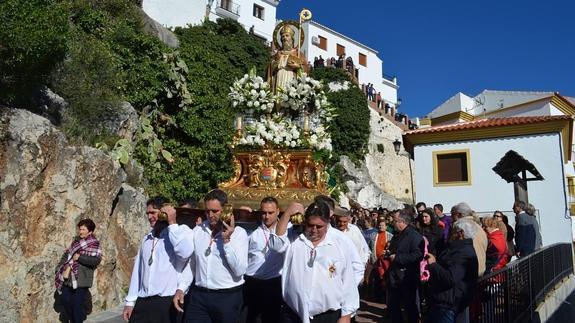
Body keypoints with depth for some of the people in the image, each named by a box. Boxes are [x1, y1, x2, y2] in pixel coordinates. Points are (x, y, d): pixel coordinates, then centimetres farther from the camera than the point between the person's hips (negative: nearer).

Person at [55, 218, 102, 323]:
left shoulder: (94, 244, -9)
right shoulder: (76, 240, 12)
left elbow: (96, 260, -19)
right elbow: (67, 254, 14)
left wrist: (80, 257, -22)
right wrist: (62, 269, 2)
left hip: (81, 280, -7)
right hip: (69, 278, 7)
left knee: (77, 304, -1)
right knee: (65, 299, 13)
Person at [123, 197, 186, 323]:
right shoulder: (146, 238, 13)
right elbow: (137, 270, 17)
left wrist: (172, 222, -21)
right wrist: (130, 301, 15)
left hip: (168, 303, -5)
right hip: (143, 303, 6)